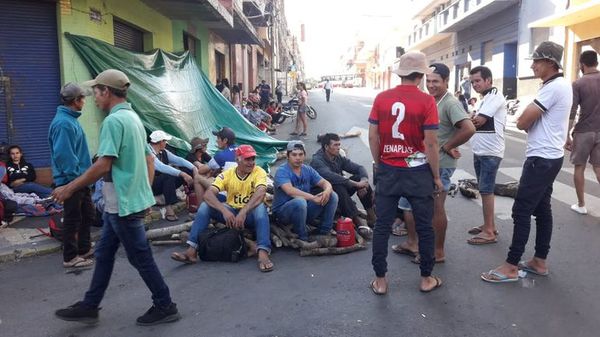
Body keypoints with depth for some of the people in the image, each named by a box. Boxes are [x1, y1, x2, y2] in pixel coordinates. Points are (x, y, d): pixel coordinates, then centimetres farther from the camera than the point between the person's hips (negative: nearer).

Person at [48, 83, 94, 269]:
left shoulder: (71, 119, 12)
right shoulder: (64, 123, -21)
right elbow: (62, 155, -27)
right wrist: (75, 176, -20)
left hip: (80, 178, 10)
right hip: (72, 180, -10)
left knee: (87, 215, 19)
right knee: (72, 219, 1)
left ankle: (84, 249, 32)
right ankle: (70, 257, 13)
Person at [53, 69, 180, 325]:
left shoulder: (113, 120, -18)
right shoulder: (133, 118, 13)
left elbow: (103, 166, -23)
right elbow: (150, 161, 15)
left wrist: (70, 188, -14)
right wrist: (145, 191, 19)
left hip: (123, 203, -10)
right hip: (124, 201, 10)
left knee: (141, 258, 2)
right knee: (104, 254, 17)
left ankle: (165, 307, 14)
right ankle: (89, 307, 28)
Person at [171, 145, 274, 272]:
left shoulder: (259, 172, -12)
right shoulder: (227, 174, -5)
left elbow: (260, 194, -31)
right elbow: (208, 194, -19)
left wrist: (243, 212, -46)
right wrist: (224, 210, -36)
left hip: (251, 214, -3)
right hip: (231, 212, 3)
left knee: (260, 207, -35)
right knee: (205, 206, -18)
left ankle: (263, 253, -47)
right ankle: (192, 251, -22)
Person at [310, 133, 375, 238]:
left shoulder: (338, 158, 4)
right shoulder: (317, 161, -18)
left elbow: (359, 168, -1)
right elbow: (331, 177, -35)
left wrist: (363, 181, -23)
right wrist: (356, 184, -36)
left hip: (341, 194, 7)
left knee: (359, 178, -13)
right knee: (338, 188, -36)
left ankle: (372, 216, -17)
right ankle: (358, 222, -37)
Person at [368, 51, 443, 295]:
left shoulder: (381, 98, -1)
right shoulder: (426, 101, -10)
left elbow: (373, 137, 1)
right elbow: (431, 143, -10)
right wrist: (436, 176, 0)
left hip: (388, 171, 3)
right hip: (418, 171, -2)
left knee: (382, 226, 9)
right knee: (424, 227, 12)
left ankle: (380, 280, 16)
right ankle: (426, 278, 25)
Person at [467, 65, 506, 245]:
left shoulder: (495, 96, -13)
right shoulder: (485, 99, 18)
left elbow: (478, 121, -21)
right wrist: (472, 119, -6)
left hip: (490, 152, -9)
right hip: (480, 151, 9)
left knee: (486, 190, -7)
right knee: (485, 190, 14)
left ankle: (489, 232, -1)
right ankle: (489, 225, 25)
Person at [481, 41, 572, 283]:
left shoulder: (553, 87, -19)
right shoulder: (559, 85, 14)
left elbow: (522, 122, -19)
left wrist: (528, 116, 1)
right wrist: (532, 119, -1)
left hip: (542, 158, -10)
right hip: (548, 157, 10)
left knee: (521, 211, -7)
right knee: (541, 209, 14)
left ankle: (511, 267, -1)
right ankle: (539, 262, 22)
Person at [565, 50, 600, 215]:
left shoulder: (578, 84, -8)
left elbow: (571, 113, -12)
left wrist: (567, 136, -7)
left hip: (583, 132, -3)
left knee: (579, 167, 9)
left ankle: (581, 205, 16)